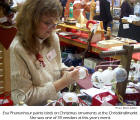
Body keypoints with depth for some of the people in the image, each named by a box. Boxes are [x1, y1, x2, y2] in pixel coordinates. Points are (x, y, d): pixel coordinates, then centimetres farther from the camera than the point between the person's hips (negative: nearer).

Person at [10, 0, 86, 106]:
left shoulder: (53, 38, -1)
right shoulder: (18, 49, -21)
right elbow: (25, 97, -19)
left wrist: (66, 71, -6)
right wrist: (63, 82, -22)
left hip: (57, 99, 6)